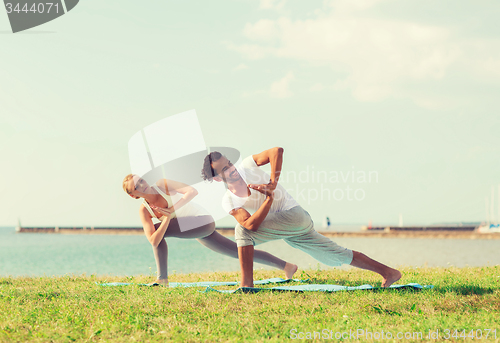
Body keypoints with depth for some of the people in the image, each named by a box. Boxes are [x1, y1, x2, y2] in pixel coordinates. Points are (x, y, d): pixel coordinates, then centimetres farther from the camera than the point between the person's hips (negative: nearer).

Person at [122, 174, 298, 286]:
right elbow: (154, 241, -15)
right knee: (240, 252, 13)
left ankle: (162, 278, -13)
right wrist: (167, 218, -27)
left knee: (160, 231, -22)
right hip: (199, 232, 6)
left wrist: (171, 210, -27)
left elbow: (193, 191, -24)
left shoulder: (162, 185, -14)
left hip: (203, 222, -6)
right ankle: (286, 266, 25)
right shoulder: (144, 211, -4)